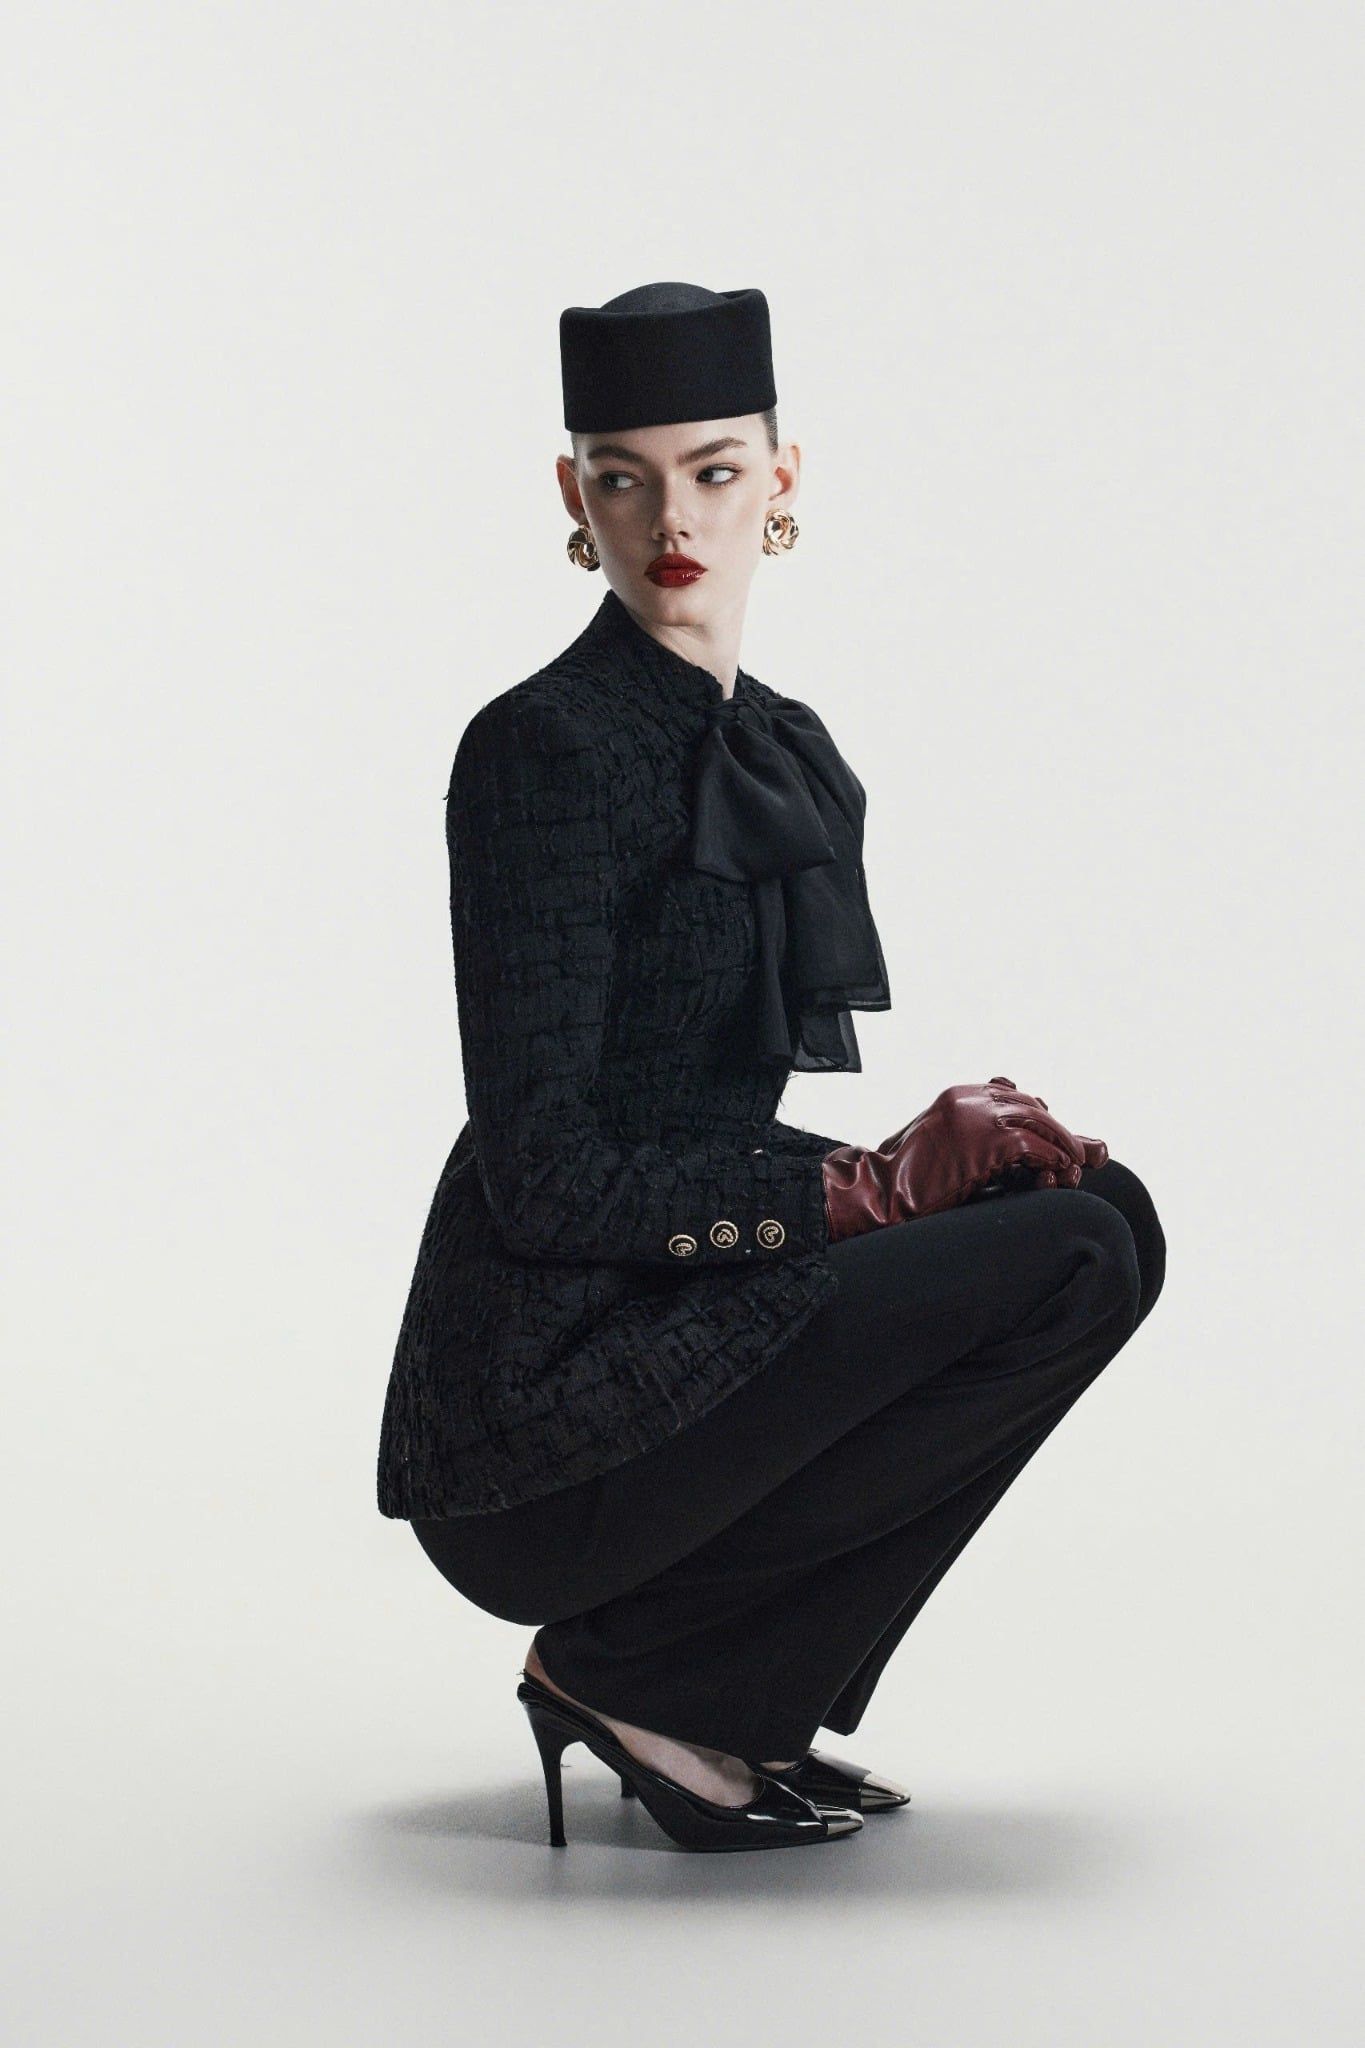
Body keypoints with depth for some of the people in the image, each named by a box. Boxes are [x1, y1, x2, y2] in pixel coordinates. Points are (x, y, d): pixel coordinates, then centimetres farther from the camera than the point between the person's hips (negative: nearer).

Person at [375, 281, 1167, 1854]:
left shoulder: (785, 750, 13)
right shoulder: (544, 749, -13)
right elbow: (543, 1175, -18)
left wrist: (936, 1151, 0)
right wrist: (868, 1186, -15)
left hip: (676, 1312, 8)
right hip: (539, 1412, -8)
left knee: (1102, 1208, -2)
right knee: (1066, 1250, -17)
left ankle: (737, 1705, 5)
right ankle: (628, 1671, -5)